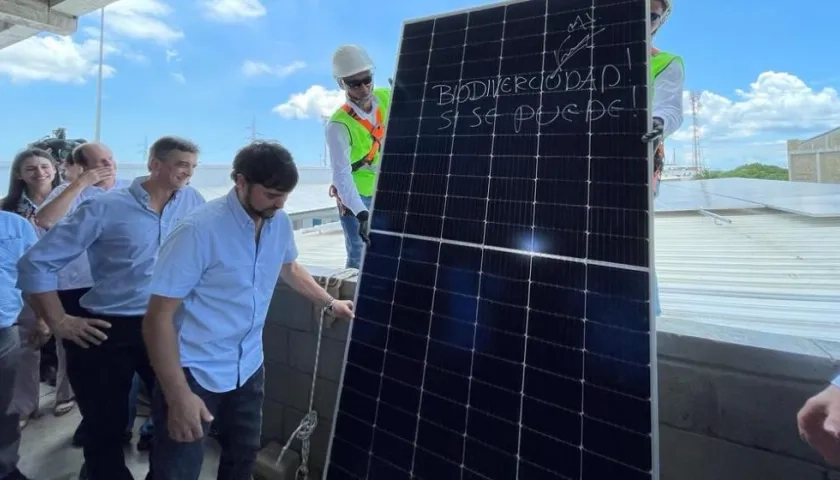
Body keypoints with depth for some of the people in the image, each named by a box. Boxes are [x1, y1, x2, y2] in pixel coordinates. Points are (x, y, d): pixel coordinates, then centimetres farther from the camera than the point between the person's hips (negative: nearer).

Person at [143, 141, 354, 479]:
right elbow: (158, 319, -21)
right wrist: (178, 396, -23)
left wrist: (331, 303, 21)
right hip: (194, 373, -6)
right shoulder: (198, 231, -24)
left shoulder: (280, 223, -5)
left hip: (248, 368, 6)